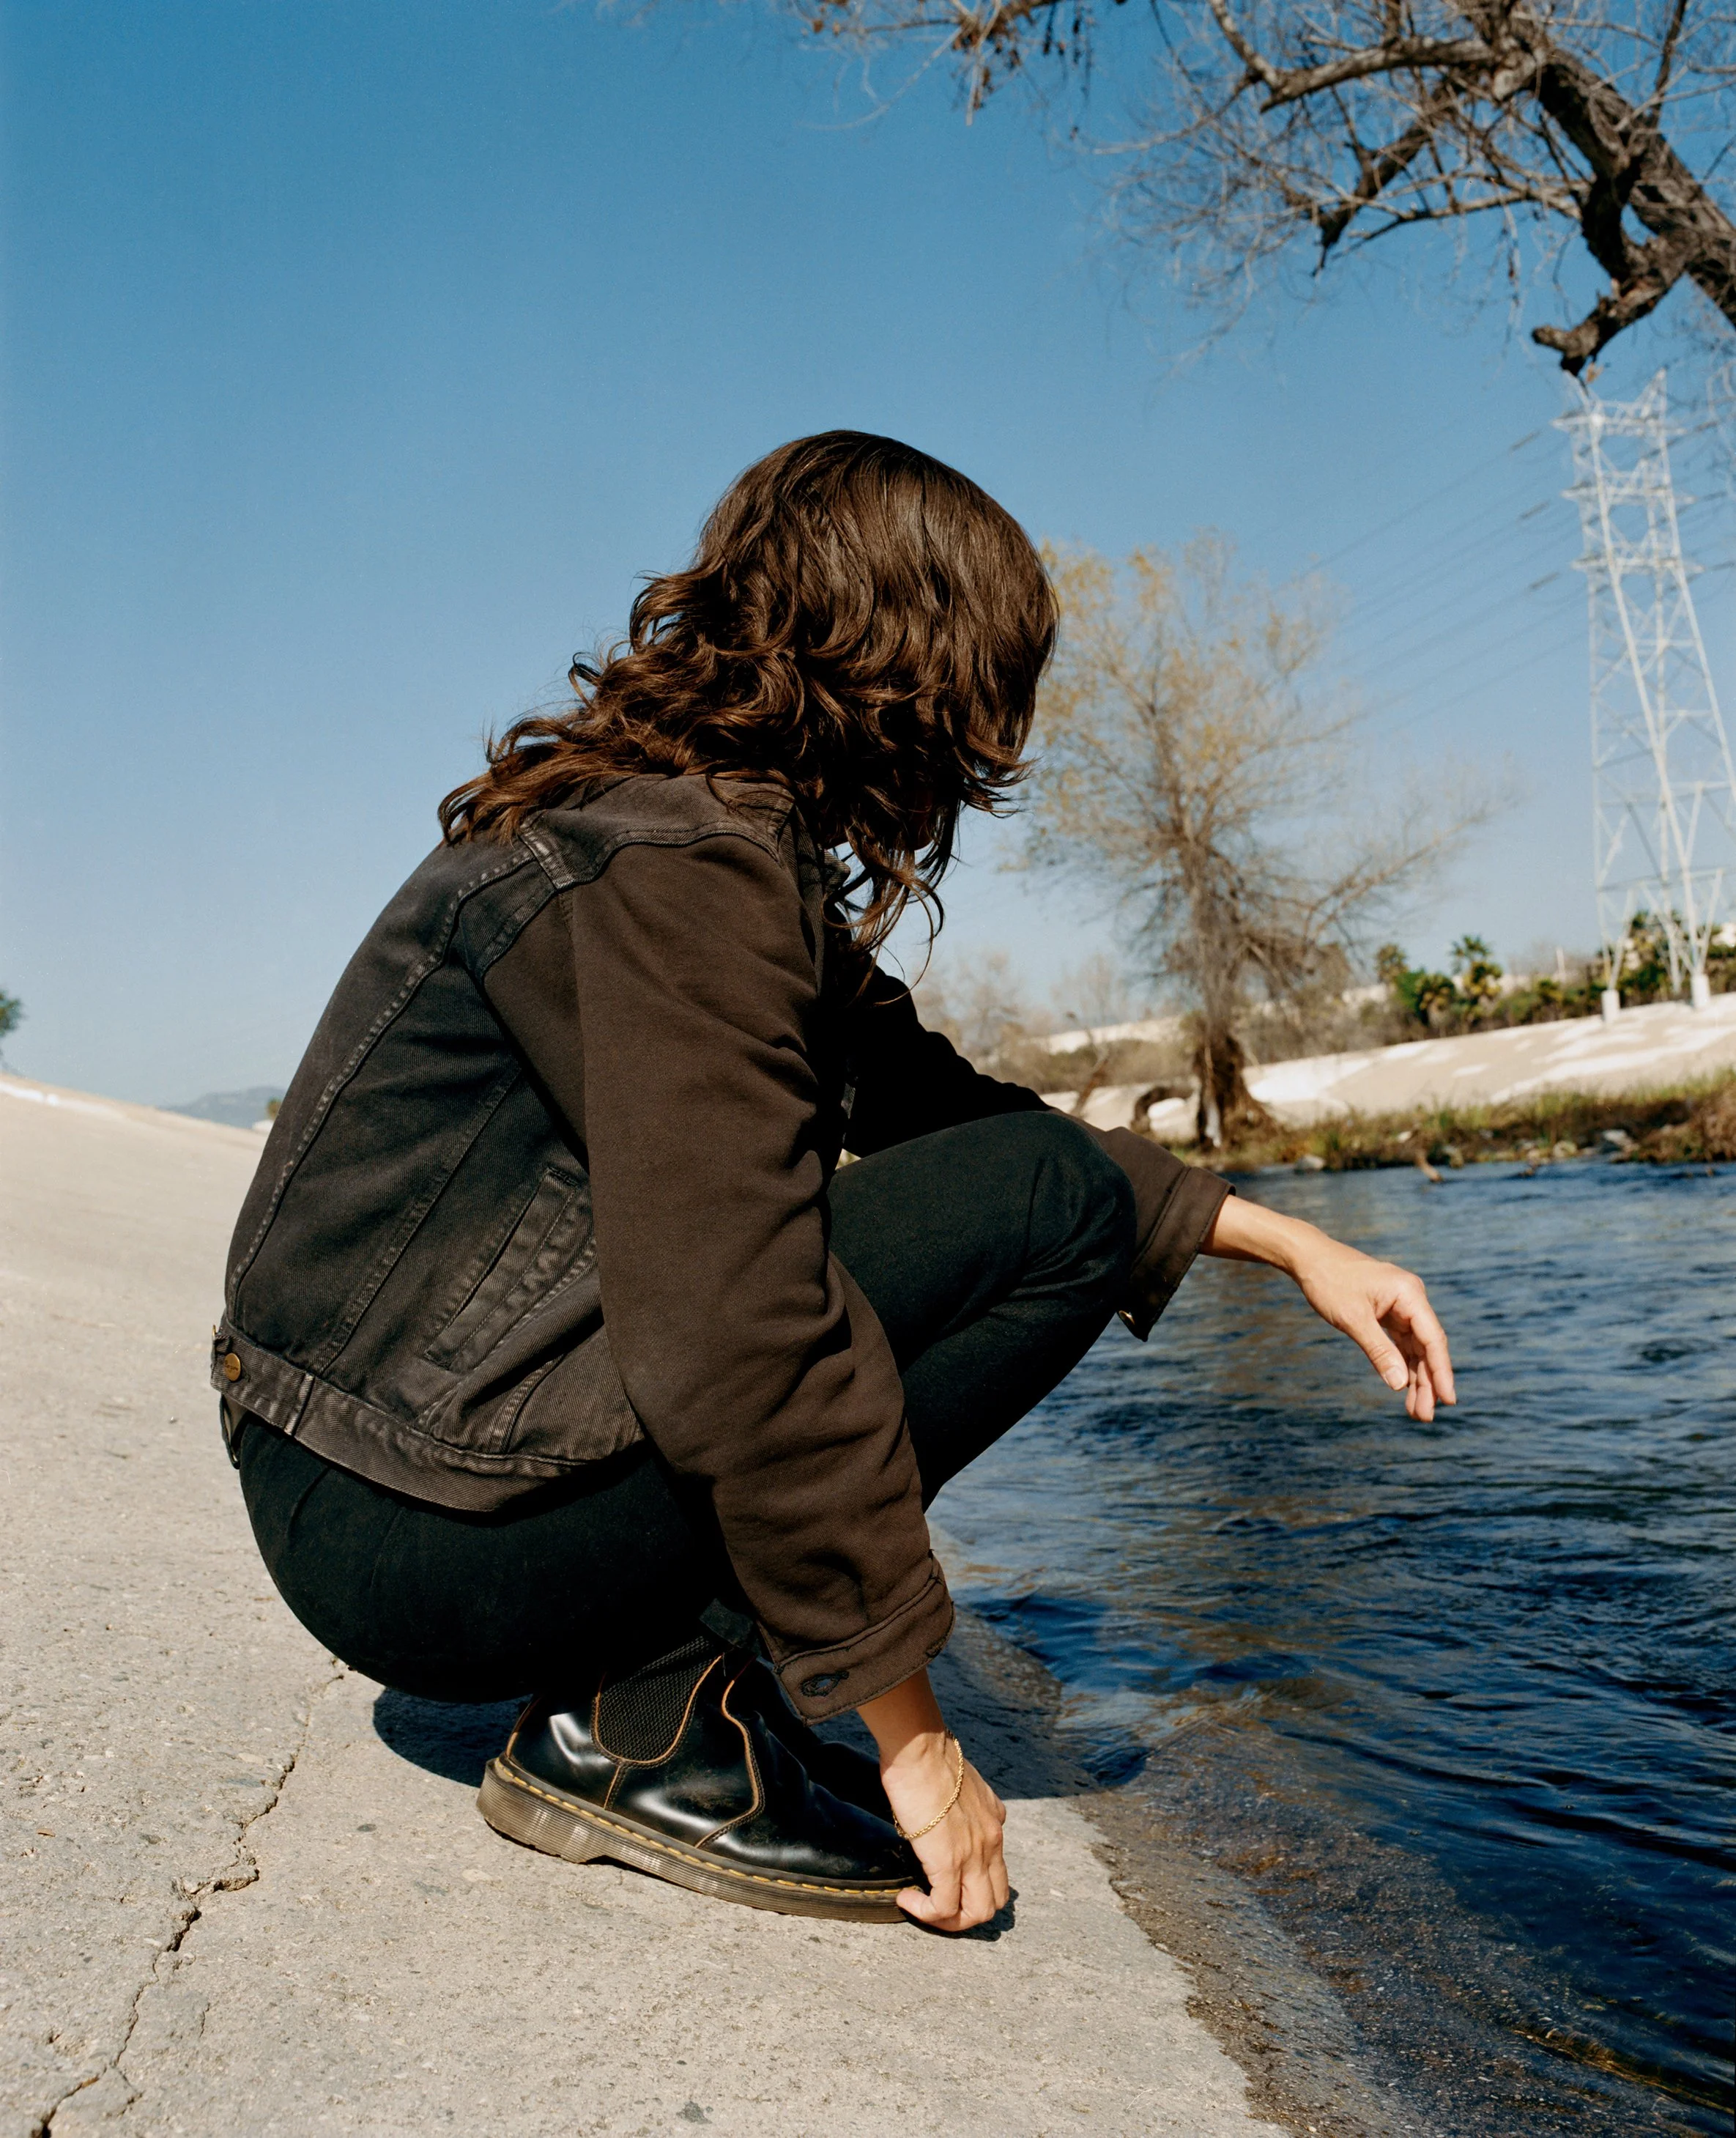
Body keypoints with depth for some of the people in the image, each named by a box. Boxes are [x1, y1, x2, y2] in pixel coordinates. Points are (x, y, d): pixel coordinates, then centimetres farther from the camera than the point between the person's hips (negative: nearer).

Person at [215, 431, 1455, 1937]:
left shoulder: (717, 824, 13)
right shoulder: (681, 863, -19)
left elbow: (934, 1099, 15)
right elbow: (739, 1342, -25)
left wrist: (1287, 1241, 13)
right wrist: (913, 1736, -14)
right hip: (422, 1538, -10)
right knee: (1051, 1207, -13)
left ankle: (639, 1692, 10)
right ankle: (645, 1724, -8)